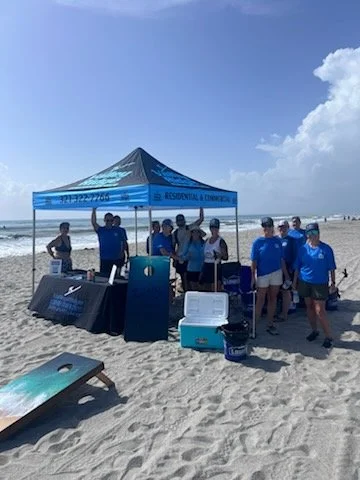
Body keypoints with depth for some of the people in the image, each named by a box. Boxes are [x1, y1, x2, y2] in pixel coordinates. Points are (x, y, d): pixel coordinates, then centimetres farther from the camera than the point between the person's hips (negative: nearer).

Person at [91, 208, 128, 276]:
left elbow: (123, 242, 9)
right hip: (104, 260, 0)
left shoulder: (118, 230, 4)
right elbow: (93, 223, -12)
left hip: (117, 260, 1)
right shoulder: (100, 230, 2)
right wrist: (94, 211, -20)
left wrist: (122, 252, -5)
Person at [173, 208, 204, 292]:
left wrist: (201, 207, -14)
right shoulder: (175, 233, 7)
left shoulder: (190, 228, 0)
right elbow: (173, 247, 11)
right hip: (180, 259, 2)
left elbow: (201, 219, -8)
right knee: (183, 277, 7)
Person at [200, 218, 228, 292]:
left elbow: (226, 257, -6)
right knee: (206, 290, 9)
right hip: (206, 267, 6)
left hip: (216, 267, -6)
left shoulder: (221, 241, -6)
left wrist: (220, 255, -27)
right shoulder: (207, 240, 12)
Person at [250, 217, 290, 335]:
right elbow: (254, 261, -6)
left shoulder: (277, 241, 5)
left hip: (276, 273, 3)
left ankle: (270, 324, 22)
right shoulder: (258, 242, -5)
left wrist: (286, 275, 8)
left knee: (273, 299, 11)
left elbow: (281, 259, 8)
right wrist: (253, 276, -12)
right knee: (260, 300, 2)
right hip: (262, 274, -3)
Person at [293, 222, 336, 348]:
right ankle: (314, 331, 31)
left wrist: (333, 283, -6)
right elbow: (297, 267, 8)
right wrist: (295, 281, 8)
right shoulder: (303, 249, 2)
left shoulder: (326, 249, -7)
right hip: (305, 282, 4)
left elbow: (331, 268, -3)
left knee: (320, 311, -5)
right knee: (309, 307, 13)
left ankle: (328, 336, 8)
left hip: (320, 284, -4)